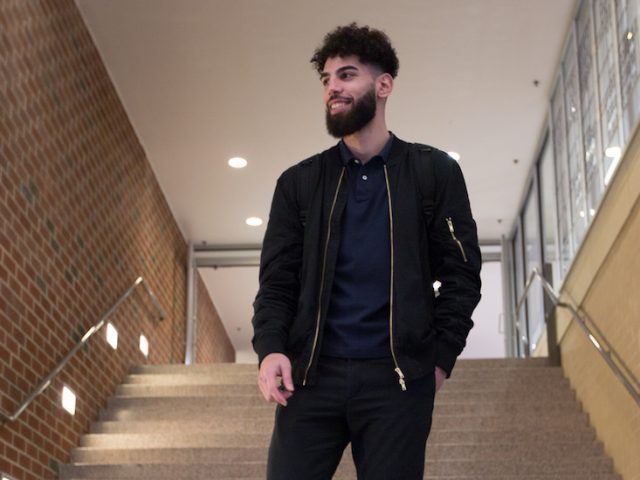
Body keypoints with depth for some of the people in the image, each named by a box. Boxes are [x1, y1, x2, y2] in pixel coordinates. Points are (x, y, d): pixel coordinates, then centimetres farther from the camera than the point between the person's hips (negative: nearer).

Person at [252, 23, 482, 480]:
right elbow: (277, 280, 9)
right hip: (311, 375, 2)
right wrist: (271, 348, -8)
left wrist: (439, 359, -4)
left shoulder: (434, 172, 7)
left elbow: (461, 274, 6)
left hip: (397, 378, -1)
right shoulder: (299, 182, 12)